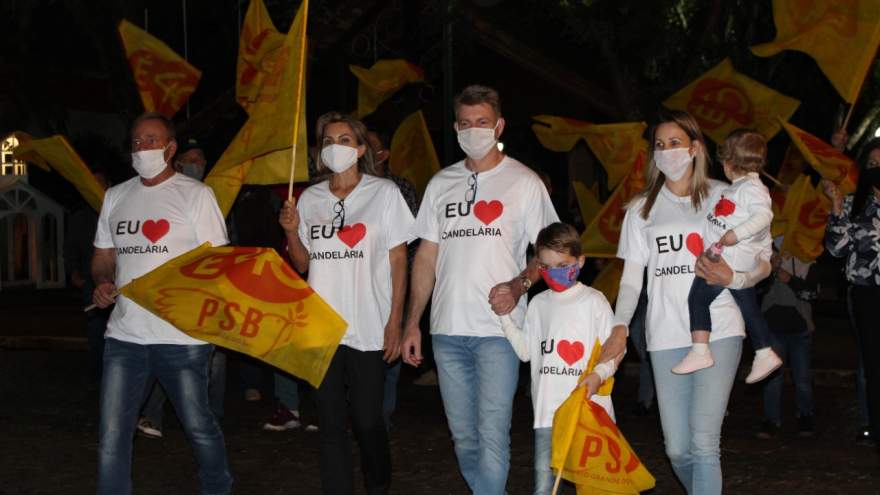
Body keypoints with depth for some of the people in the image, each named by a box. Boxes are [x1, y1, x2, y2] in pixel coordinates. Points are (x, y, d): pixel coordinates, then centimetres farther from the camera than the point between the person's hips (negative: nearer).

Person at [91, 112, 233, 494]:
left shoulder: (195, 194, -1)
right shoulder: (116, 197, 14)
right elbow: (103, 256, 21)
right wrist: (103, 283, -1)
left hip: (182, 334, -4)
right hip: (124, 334, 4)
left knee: (198, 425, 8)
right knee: (111, 436, 1)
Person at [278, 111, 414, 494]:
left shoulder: (384, 193, 1)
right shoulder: (310, 198, 10)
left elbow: (398, 261, -1)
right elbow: (302, 265, 16)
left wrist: (395, 322, -7)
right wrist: (292, 232, -4)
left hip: (368, 330, -3)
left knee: (368, 422, -1)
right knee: (331, 425, 6)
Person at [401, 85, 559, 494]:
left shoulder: (524, 182, 1)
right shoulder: (441, 184, 13)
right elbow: (426, 256, 14)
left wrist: (519, 285, -18)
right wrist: (412, 322, 9)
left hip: (498, 330, -4)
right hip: (447, 330, 5)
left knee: (492, 435, -10)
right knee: (463, 437, 11)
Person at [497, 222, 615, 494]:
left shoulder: (593, 300, 0)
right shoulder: (538, 304, 13)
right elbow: (526, 351, 13)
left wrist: (599, 374, -20)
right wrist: (505, 316, 7)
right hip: (548, 408, 3)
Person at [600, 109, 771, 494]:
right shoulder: (641, 208, 13)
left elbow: (763, 263, 7)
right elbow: (631, 276, 10)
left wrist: (734, 278, -14)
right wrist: (620, 327, -5)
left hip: (718, 332, -3)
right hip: (666, 336, 3)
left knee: (703, 443, -15)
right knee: (677, 449, 2)